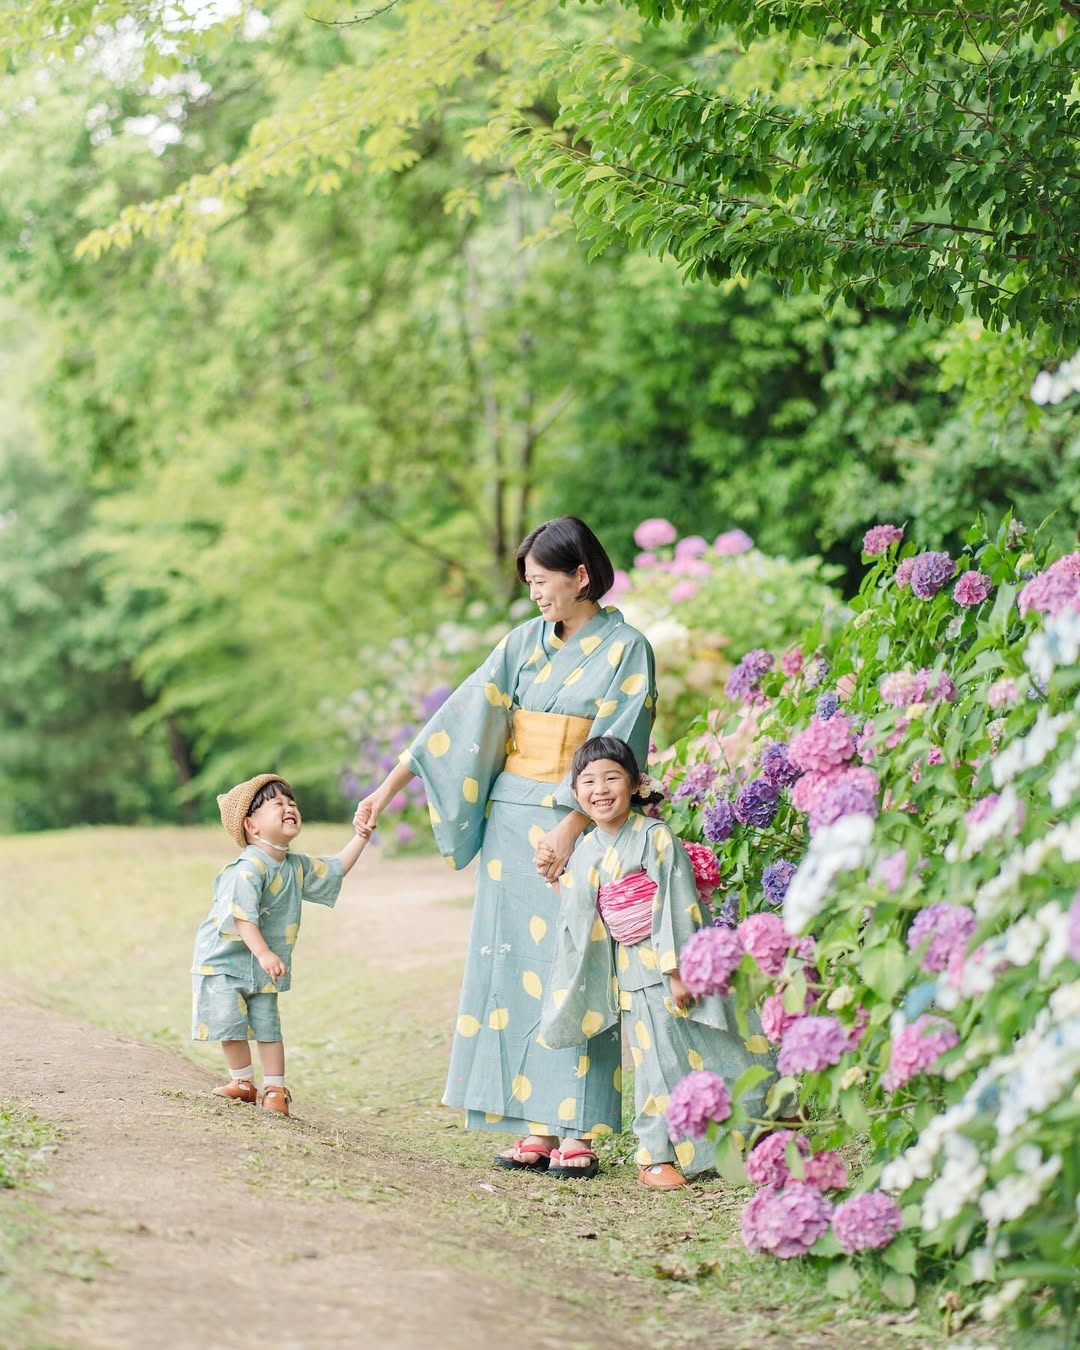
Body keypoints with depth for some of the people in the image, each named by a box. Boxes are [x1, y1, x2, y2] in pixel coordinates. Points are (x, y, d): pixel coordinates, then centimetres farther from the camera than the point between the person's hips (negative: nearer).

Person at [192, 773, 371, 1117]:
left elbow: (334, 870, 21)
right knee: (230, 1021, -4)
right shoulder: (248, 869, -23)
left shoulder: (297, 867, 4)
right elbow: (242, 914, -32)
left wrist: (360, 838, 13)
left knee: (267, 1026, 6)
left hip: (262, 970, 6)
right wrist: (263, 953, -40)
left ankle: (275, 1089, 12)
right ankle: (243, 1081, 13)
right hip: (225, 960, -6)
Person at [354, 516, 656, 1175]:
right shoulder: (526, 642, 10)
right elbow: (466, 716, 7)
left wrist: (568, 831, -18)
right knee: (516, 965, 1)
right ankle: (536, 1125, 3)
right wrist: (390, 786, 2)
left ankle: (574, 1129, -5)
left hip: (578, 822, -5)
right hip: (511, 821, 5)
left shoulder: (626, 650, -4)